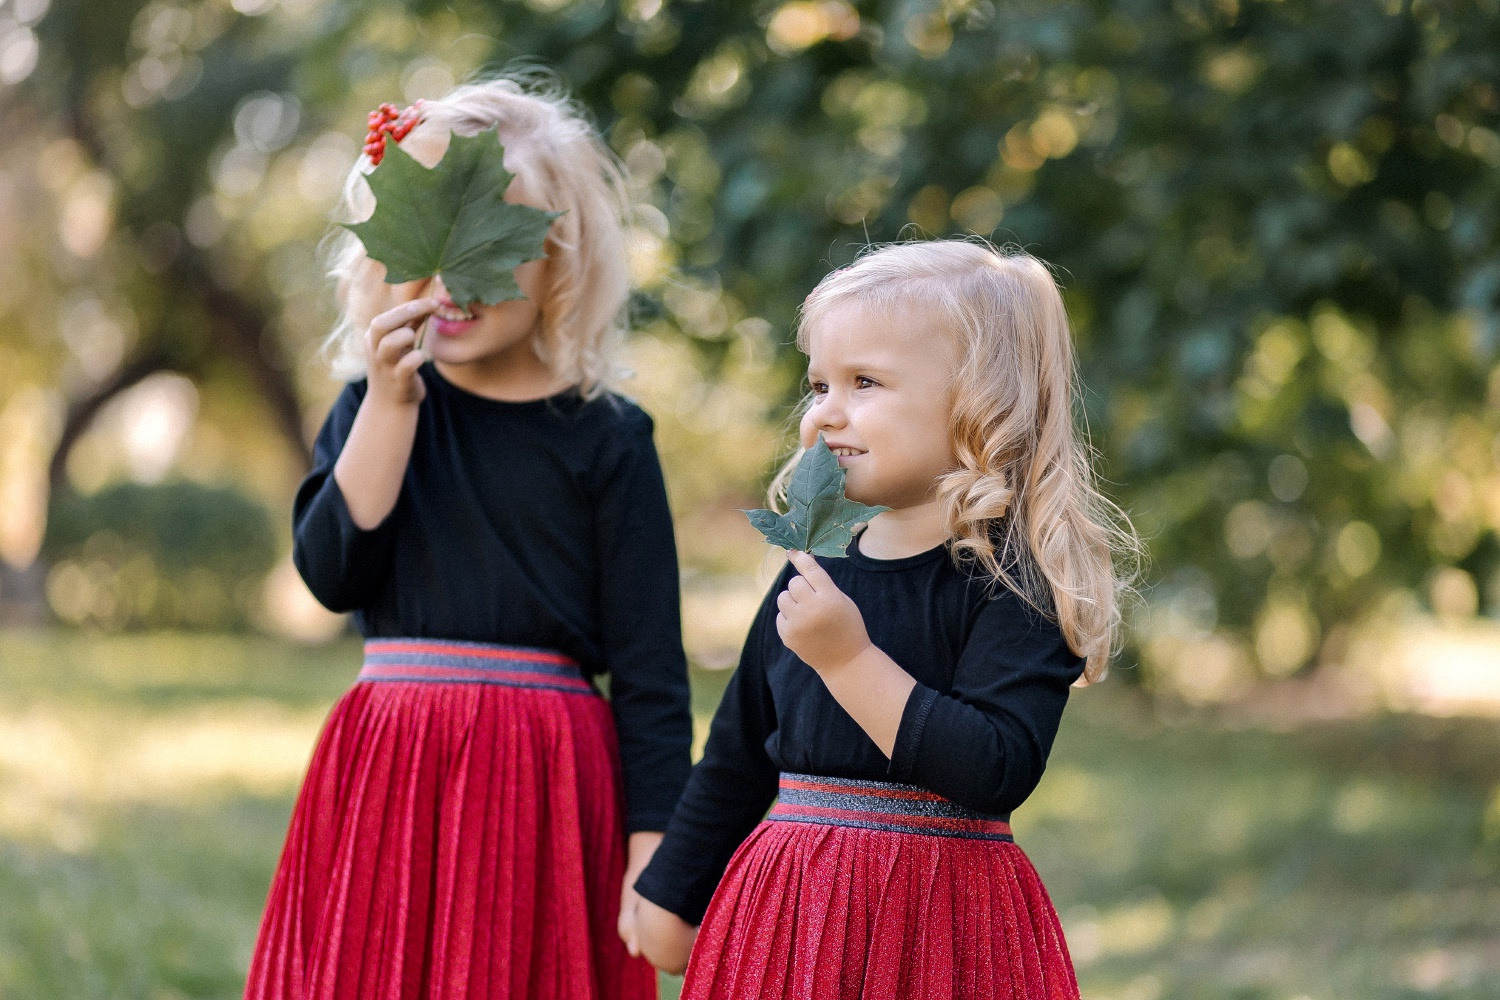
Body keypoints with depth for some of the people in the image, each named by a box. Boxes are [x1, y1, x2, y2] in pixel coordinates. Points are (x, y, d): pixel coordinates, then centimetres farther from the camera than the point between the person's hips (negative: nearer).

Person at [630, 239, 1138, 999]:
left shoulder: (1016, 579, -11)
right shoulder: (814, 573, 8)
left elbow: (998, 772, -23)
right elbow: (738, 756, 18)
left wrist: (851, 659, -25)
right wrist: (673, 896, 21)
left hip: (938, 925, -5)